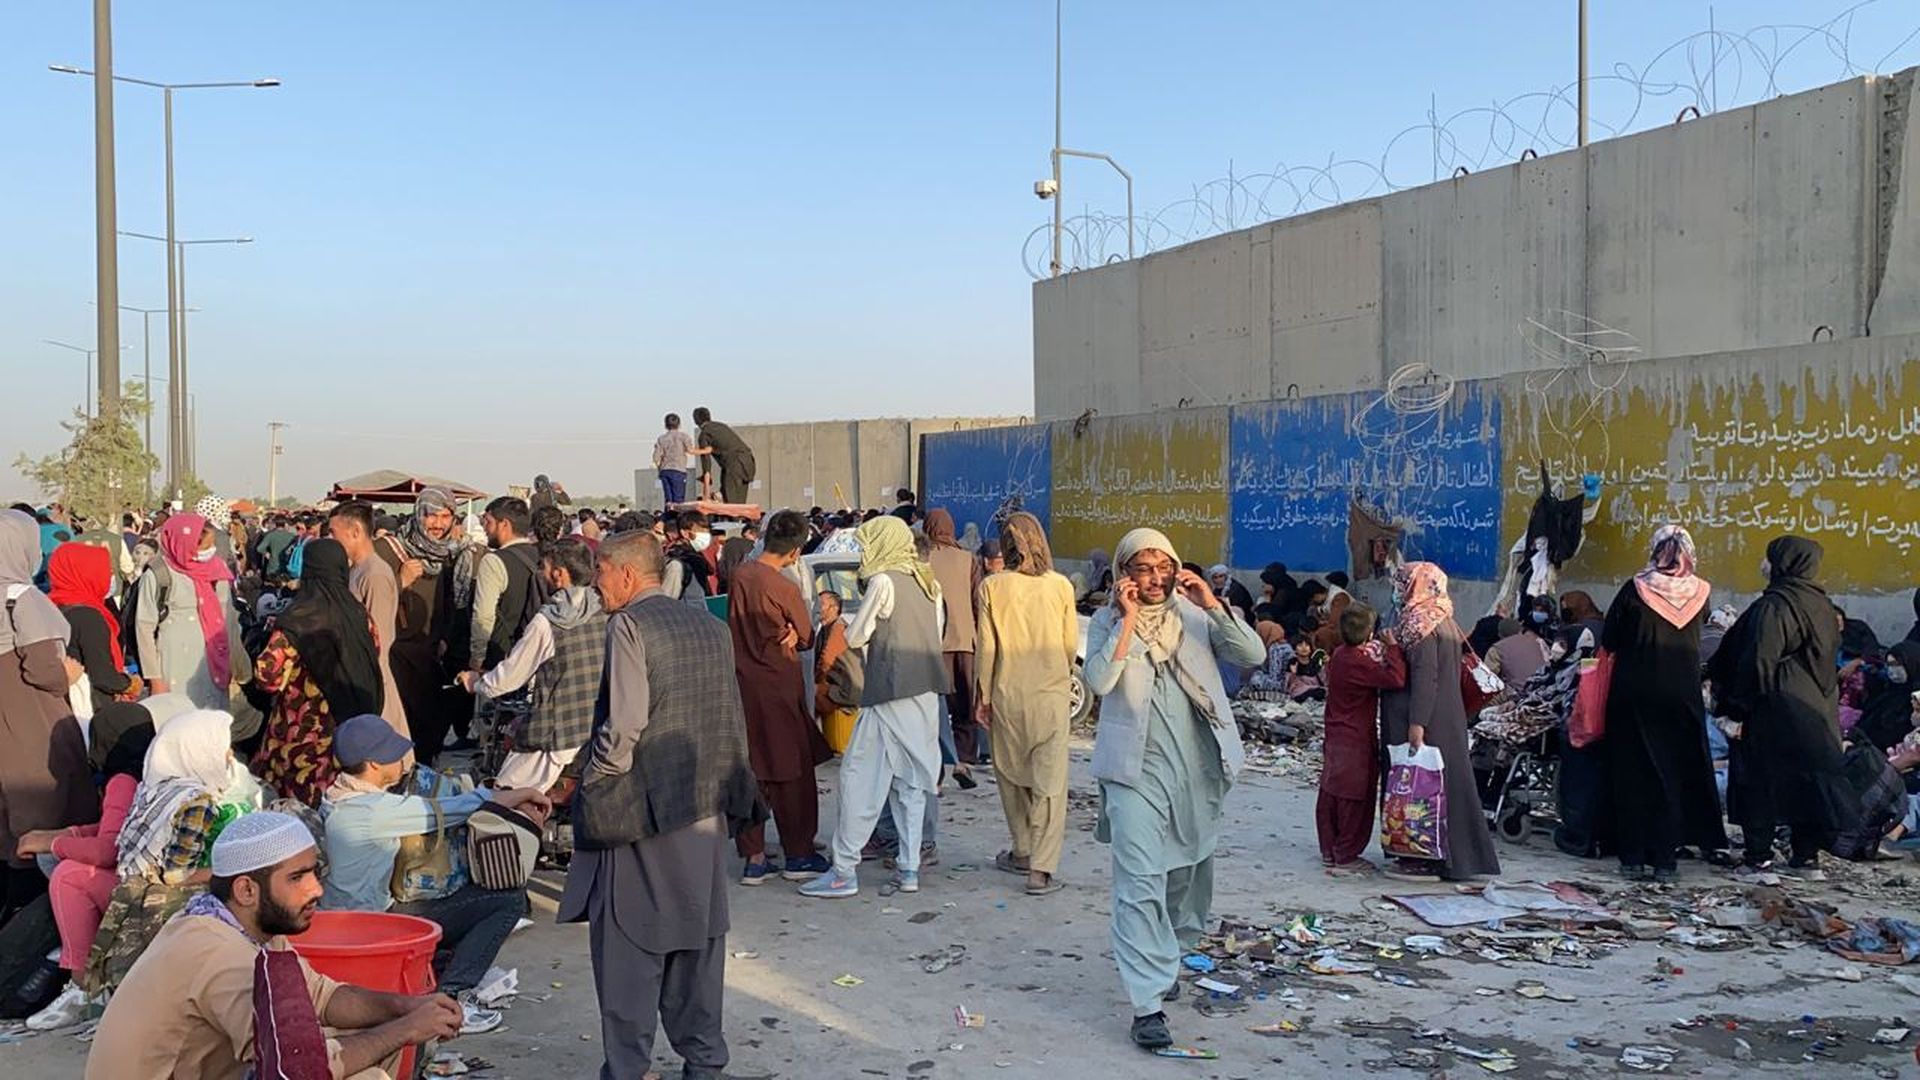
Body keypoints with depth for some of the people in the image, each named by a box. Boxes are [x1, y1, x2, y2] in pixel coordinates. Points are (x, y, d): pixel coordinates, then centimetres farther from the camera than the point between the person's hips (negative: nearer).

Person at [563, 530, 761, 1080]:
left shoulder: (630, 626, -11)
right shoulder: (711, 627, 9)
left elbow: (624, 724, -19)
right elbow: (732, 720, 11)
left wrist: (593, 784, -7)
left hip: (639, 808, -7)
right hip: (706, 810, 7)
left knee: (628, 949, 3)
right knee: (697, 939, 15)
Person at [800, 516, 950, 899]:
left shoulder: (884, 582, -10)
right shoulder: (927, 582, 11)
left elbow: (855, 638, -6)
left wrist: (858, 627, 14)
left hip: (891, 695, -8)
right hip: (927, 694, 8)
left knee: (860, 776, -3)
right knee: (912, 781, 12)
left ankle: (844, 871, -3)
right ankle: (909, 867, 14)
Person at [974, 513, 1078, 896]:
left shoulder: (992, 587, -6)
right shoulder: (1061, 586, -4)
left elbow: (987, 647, -4)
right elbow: (1071, 644, 4)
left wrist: (984, 696, 6)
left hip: (1008, 695, 0)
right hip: (1053, 693, 0)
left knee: (1012, 775, 18)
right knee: (1049, 781, 2)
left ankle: (1022, 852, 29)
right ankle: (1042, 869, -1)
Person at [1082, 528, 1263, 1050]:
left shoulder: (1195, 615, 4)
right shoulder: (1108, 622, -2)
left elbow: (1252, 654, -7)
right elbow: (1097, 682, -19)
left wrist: (1213, 605, -15)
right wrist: (1129, 620, -19)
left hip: (1197, 767, 4)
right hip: (1137, 770, -4)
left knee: (1188, 873, 19)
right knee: (1140, 884, -12)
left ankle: (1169, 958, 42)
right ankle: (1148, 1003, -12)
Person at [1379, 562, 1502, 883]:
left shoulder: (1419, 623, -14)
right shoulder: (1444, 620, 14)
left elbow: (1424, 675, -21)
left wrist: (1417, 723, -24)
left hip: (1427, 722, -10)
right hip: (1449, 718, 10)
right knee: (1447, 781, 13)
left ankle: (1424, 860, -3)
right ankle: (1457, 854, 20)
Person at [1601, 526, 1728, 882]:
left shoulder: (1634, 589, -10)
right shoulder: (1700, 592, -3)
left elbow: (1608, 641, -3)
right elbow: (1696, 636, 13)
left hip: (1633, 694, -2)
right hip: (1682, 696, 2)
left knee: (1632, 775, 6)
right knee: (1673, 773, 9)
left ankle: (1633, 857, 7)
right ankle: (1663, 859, 9)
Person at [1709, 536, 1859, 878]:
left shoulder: (1774, 606, -17)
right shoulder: (1821, 605, 8)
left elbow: (1758, 663, -20)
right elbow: (1830, 657, 17)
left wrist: (1737, 709, -16)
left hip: (1774, 709, -8)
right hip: (1817, 708, 8)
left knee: (1759, 784, 0)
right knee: (1805, 777, 13)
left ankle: (1759, 859, 1)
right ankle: (1807, 857, 18)